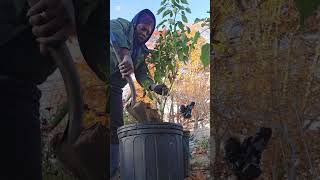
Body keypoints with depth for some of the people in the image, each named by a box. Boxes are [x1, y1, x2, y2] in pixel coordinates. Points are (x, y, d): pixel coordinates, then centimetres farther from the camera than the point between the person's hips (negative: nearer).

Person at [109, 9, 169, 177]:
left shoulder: (142, 52, 22)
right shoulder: (123, 24, 3)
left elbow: (142, 74, 13)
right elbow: (114, 31, -21)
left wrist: (154, 86, -11)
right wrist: (126, 55, -40)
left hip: (115, 87, 8)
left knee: (116, 128, -3)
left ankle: (112, 172, -7)